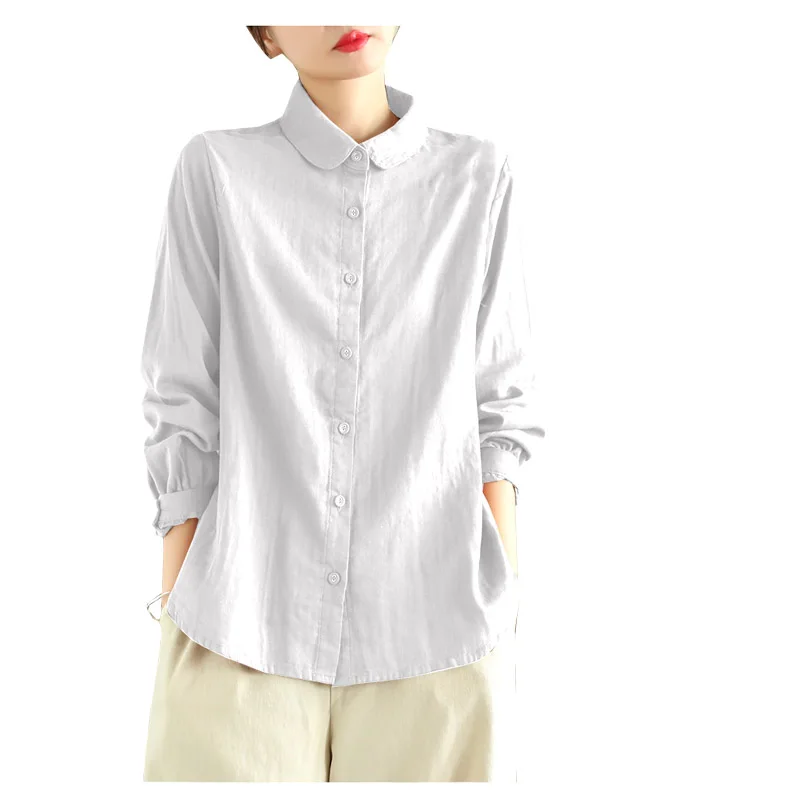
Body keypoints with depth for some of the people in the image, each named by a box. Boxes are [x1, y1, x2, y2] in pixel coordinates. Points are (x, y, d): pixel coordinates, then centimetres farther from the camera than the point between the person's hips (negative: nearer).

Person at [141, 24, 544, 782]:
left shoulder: (479, 177, 5)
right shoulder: (216, 170, 3)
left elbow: (498, 405, 6)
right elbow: (183, 405, 3)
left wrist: (504, 595, 2)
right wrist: (177, 607, 1)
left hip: (438, 628, 1)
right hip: (243, 626, 0)